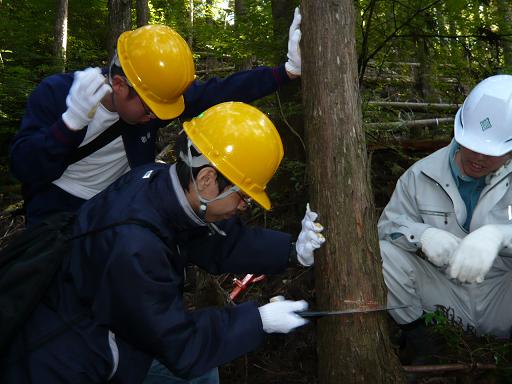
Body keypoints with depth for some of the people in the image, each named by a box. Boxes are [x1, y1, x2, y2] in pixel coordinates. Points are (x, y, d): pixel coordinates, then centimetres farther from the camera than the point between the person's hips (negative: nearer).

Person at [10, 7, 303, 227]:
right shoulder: (55, 93, -21)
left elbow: (218, 93, -18)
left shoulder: (153, 95, -14)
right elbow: (24, 168, -25)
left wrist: (288, 70, -25)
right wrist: (72, 120, -40)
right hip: (57, 215, -3)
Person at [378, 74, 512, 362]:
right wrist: (423, 234, -25)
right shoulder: (422, 175, -4)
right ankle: (418, 338, -1)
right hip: (444, 290, 2)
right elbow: (389, 224, -2)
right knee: (383, 251, -21)